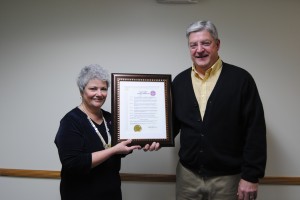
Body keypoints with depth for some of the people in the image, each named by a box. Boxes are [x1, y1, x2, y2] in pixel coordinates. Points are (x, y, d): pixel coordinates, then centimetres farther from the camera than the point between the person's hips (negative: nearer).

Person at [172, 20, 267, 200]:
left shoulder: (241, 79, -7)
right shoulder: (179, 81, 4)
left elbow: (255, 130, -8)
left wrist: (251, 176, -10)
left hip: (227, 178, -3)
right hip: (187, 175, 3)